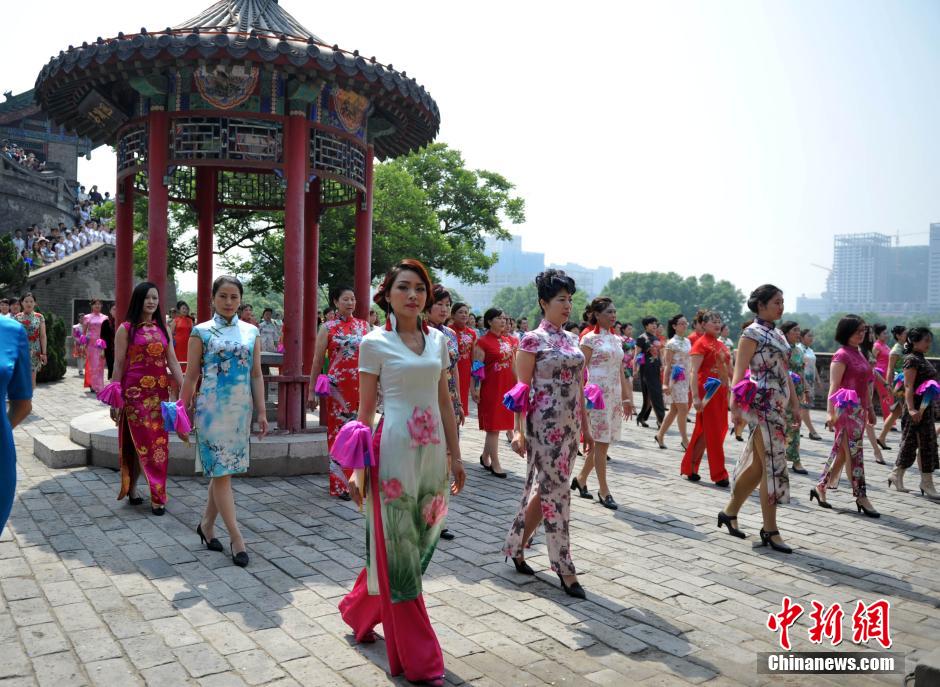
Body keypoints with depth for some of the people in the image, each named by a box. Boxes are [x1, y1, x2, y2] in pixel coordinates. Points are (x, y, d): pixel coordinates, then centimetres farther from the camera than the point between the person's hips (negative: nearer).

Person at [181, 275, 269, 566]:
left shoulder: (251, 332, 8)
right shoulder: (202, 331, 0)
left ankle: (206, 525, 28)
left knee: (222, 471, 11)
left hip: (241, 409, 4)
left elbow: (256, 375, 9)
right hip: (212, 408, -3)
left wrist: (261, 411, 5)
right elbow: (191, 376, 0)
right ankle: (237, 539, 0)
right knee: (221, 472, -4)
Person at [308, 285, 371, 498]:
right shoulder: (328, 328, 1)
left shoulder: (364, 325, 9)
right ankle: (340, 484, 10)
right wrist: (311, 391, -1)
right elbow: (317, 362, 2)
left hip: (361, 387, 3)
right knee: (338, 432, 2)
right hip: (337, 387, -2)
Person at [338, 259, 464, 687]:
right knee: (399, 552, 3)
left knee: (416, 545, 15)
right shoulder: (374, 343, -5)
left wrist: (455, 456, 12)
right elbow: (365, 408, -4)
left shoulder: (438, 340, 9)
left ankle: (360, 613, 41)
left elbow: (445, 402, 13)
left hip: (433, 452, 6)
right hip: (394, 451, -6)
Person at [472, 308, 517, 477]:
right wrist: (475, 388, -17)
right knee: (493, 426, -1)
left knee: (496, 425, 12)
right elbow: (478, 367, -12)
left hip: (506, 386, 7)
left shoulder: (509, 340, 11)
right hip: (491, 387, -7)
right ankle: (495, 464, 5)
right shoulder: (482, 342, -9)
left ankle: (485, 457, 27)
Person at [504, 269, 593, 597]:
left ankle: (516, 547, 28)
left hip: (569, 425, 7)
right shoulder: (532, 340, -8)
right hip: (544, 425, -7)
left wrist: (585, 427, 15)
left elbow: (579, 387, 15)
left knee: (543, 489, 12)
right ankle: (564, 568, 8)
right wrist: (518, 430, -15)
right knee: (556, 492, -2)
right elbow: (522, 388, -9)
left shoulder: (572, 339, 12)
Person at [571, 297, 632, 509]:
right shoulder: (589, 339, -6)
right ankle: (603, 490, 6)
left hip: (614, 396, 7)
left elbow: (620, 372, 16)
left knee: (603, 442, 10)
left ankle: (581, 479, 25)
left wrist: (627, 398, 14)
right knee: (601, 442, -3)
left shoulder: (617, 339, 13)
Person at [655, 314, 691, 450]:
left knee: (674, 410, 10)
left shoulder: (687, 341, 13)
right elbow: (667, 365, -11)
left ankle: (660, 435, 20)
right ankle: (685, 440, 1)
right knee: (683, 409, -7)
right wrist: (665, 383, -16)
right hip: (676, 378, -7)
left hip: (686, 379, 7)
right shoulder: (672, 343, -9)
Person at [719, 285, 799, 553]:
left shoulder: (777, 334, 17)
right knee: (773, 464, -7)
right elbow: (739, 371, -16)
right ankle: (770, 530, 1)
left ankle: (730, 512, 25)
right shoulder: (752, 333, -8)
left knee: (758, 465, 12)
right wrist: (736, 403, -26)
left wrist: (795, 403, 17)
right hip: (763, 404, -9)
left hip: (778, 405, 9)